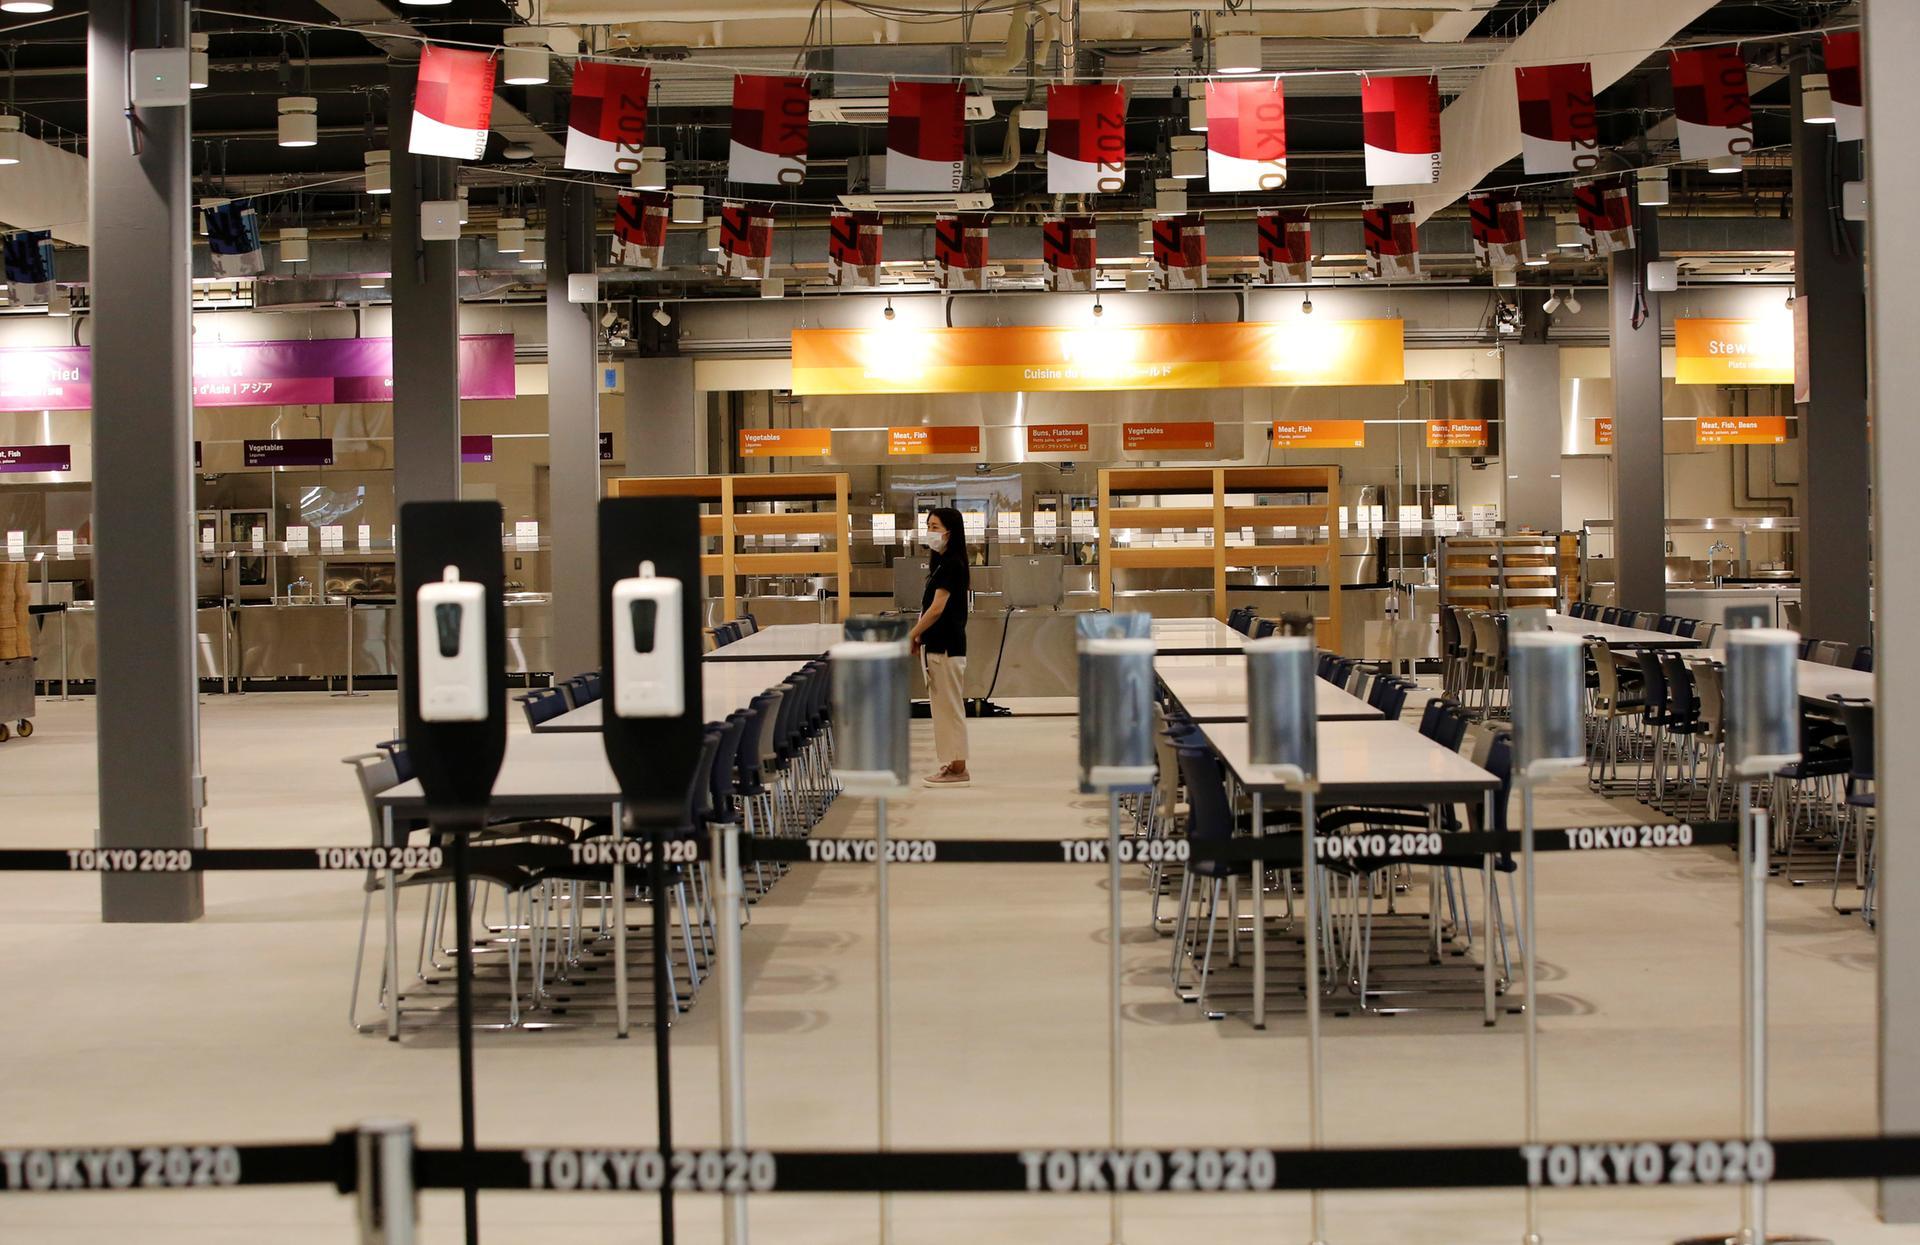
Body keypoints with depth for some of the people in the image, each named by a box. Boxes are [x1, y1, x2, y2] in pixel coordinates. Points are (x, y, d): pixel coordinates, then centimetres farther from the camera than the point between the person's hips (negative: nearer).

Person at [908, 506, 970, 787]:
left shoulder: (951, 564, -15)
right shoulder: (942, 562, 15)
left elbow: (937, 608, -19)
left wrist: (912, 635, -13)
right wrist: (918, 634, 8)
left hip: (946, 647, -10)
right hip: (937, 644, 10)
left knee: (950, 706, -5)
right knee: (944, 707, 12)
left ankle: (957, 769, -1)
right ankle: (953, 765, 17)